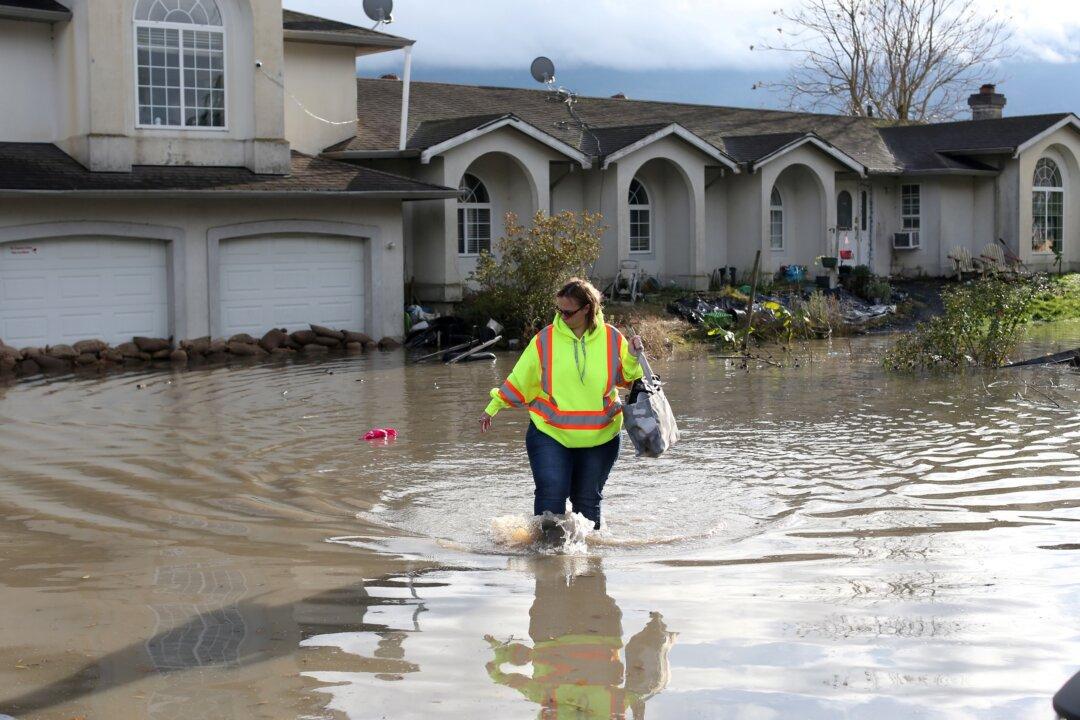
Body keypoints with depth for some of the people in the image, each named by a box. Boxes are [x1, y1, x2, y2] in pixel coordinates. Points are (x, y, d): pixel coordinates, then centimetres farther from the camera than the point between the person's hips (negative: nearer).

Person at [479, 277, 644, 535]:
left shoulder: (611, 338, -2)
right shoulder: (546, 339, -4)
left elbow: (626, 378, 9)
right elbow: (521, 378, 4)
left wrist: (632, 358, -11)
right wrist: (493, 407, 5)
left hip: (599, 436, 1)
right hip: (550, 435, -1)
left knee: (588, 500, 10)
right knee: (551, 493, -15)